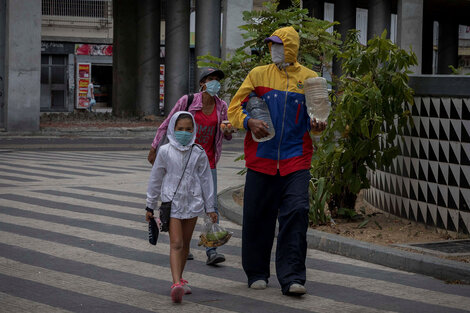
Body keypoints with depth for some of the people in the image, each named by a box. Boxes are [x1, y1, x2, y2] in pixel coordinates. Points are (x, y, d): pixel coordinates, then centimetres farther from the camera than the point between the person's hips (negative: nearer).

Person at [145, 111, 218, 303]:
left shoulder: (198, 154, 1)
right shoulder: (165, 152, -3)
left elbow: (206, 180, 8)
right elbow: (155, 179, 5)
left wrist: (210, 208, 9)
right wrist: (150, 206, 9)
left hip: (192, 203, 3)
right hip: (172, 202, -3)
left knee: (185, 244, 12)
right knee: (176, 243, -13)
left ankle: (179, 278, 27)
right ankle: (176, 283, -24)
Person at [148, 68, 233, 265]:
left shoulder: (221, 106, 2)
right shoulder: (187, 101, -8)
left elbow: (227, 136, 12)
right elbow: (167, 124, 1)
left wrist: (228, 131, -12)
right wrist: (154, 148, 1)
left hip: (208, 162, 2)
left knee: (211, 205, -7)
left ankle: (212, 251, -10)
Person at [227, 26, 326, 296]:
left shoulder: (309, 78, 8)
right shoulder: (258, 75, 7)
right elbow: (234, 108, 7)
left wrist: (316, 124, -10)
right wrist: (249, 122, -14)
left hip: (296, 160, -1)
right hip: (262, 159, 1)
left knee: (296, 213, -12)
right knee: (257, 216, 4)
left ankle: (292, 278, -10)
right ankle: (257, 273, 20)